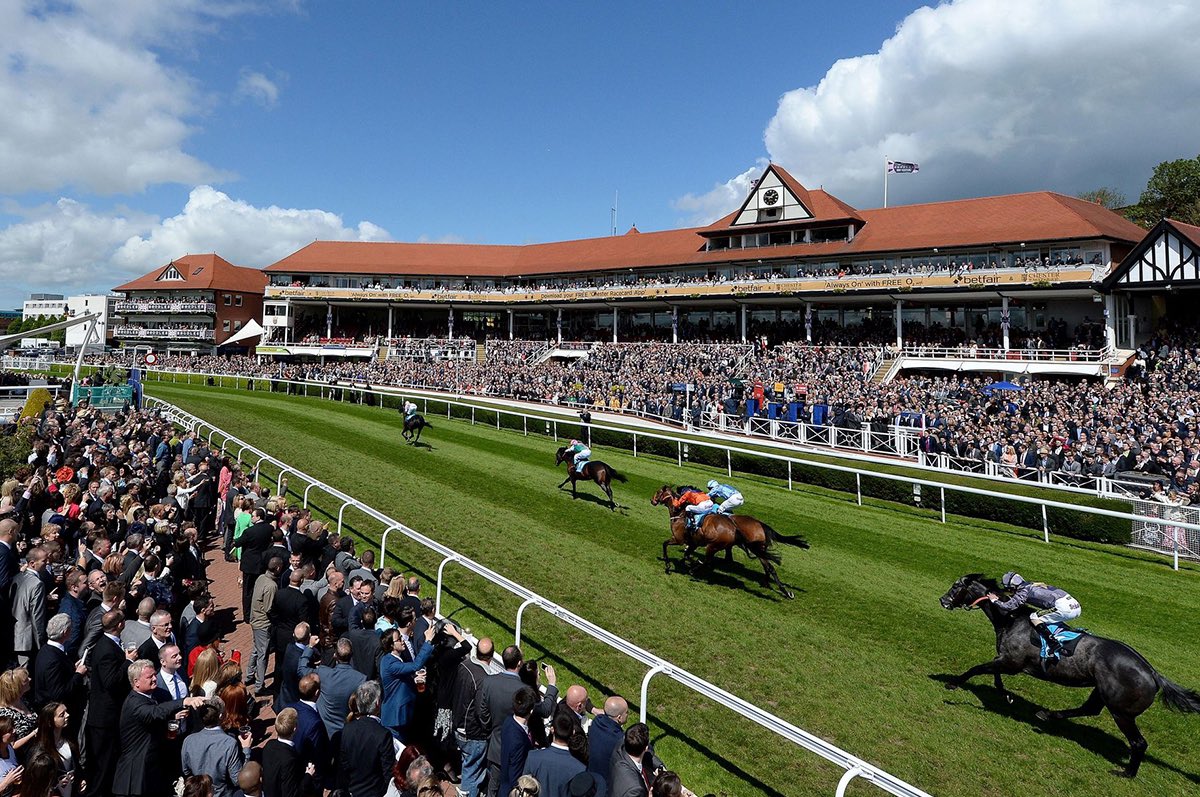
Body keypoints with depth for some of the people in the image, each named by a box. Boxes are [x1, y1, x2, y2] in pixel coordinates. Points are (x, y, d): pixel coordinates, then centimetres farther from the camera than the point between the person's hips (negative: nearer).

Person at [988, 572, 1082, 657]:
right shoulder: (1031, 585, 21)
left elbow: (1010, 606, -10)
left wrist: (995, 600, 4)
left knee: (1034, 617, -5)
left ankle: (1054, 644, -15)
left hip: (1063, 608, -9)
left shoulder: (1023, 590, -4)